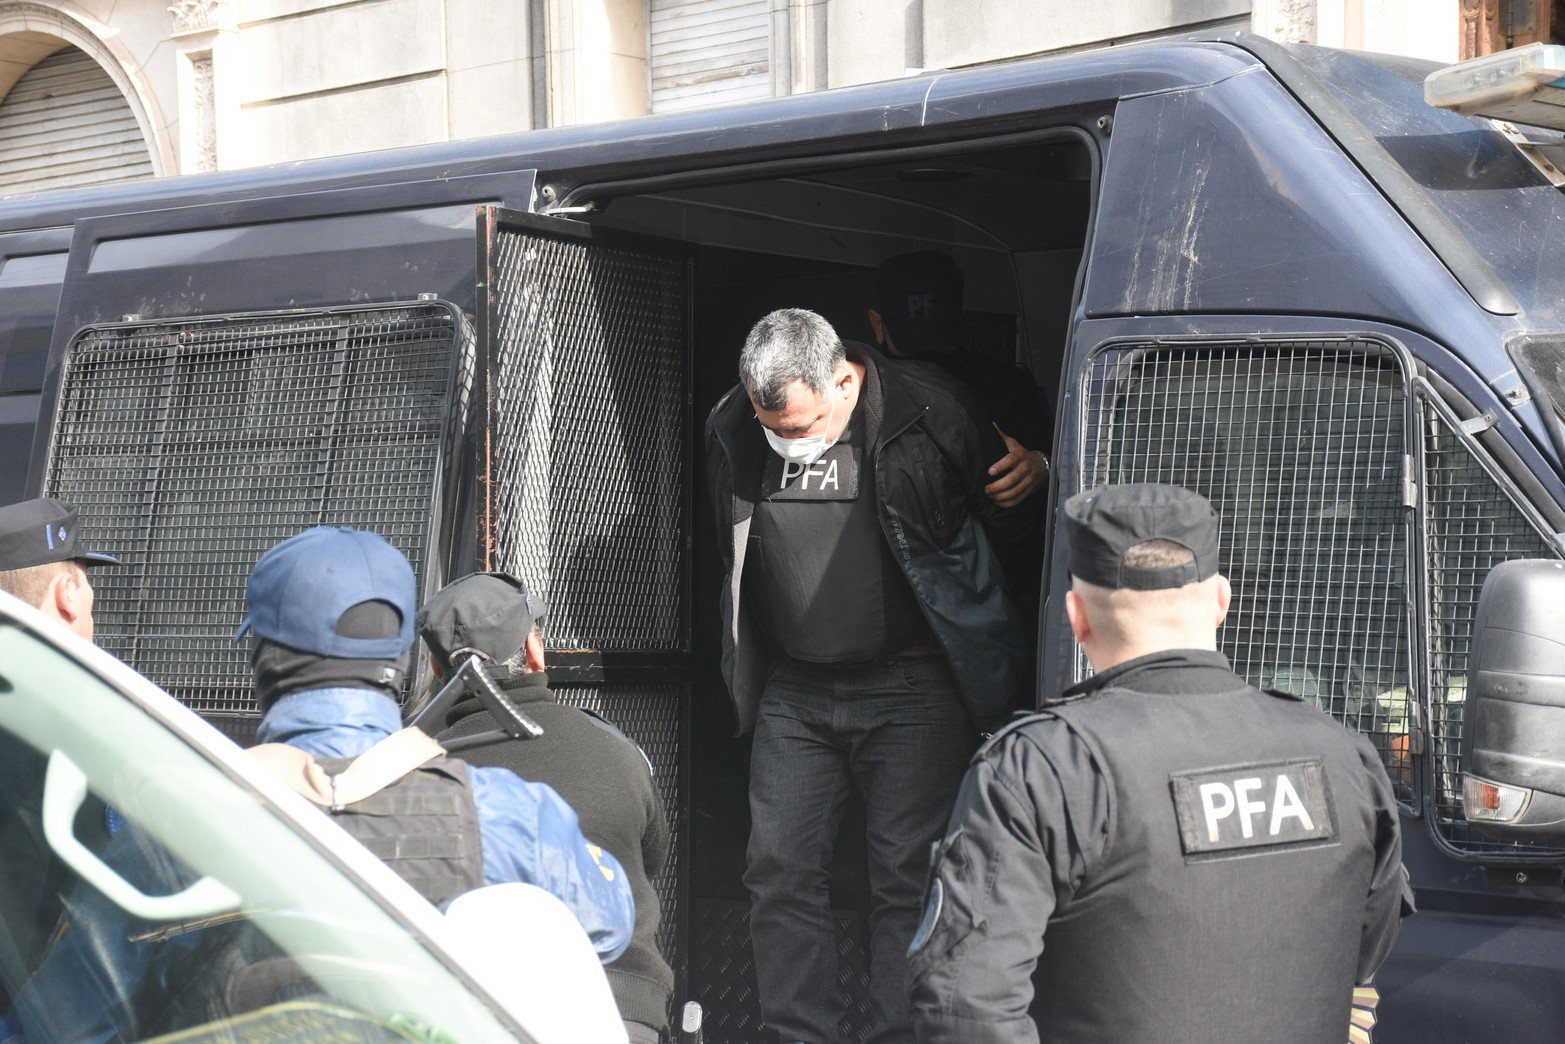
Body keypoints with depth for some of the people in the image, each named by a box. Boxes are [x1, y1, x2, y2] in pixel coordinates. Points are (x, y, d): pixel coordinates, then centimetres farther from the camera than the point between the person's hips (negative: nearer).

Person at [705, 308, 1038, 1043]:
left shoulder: (929, 418, -13)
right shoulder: (733, 430, 1)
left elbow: (1015, 526, 1)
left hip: (910, 690, -4)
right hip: (792, 691, 5)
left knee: (905, 875, -4)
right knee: (778, 869, 3)